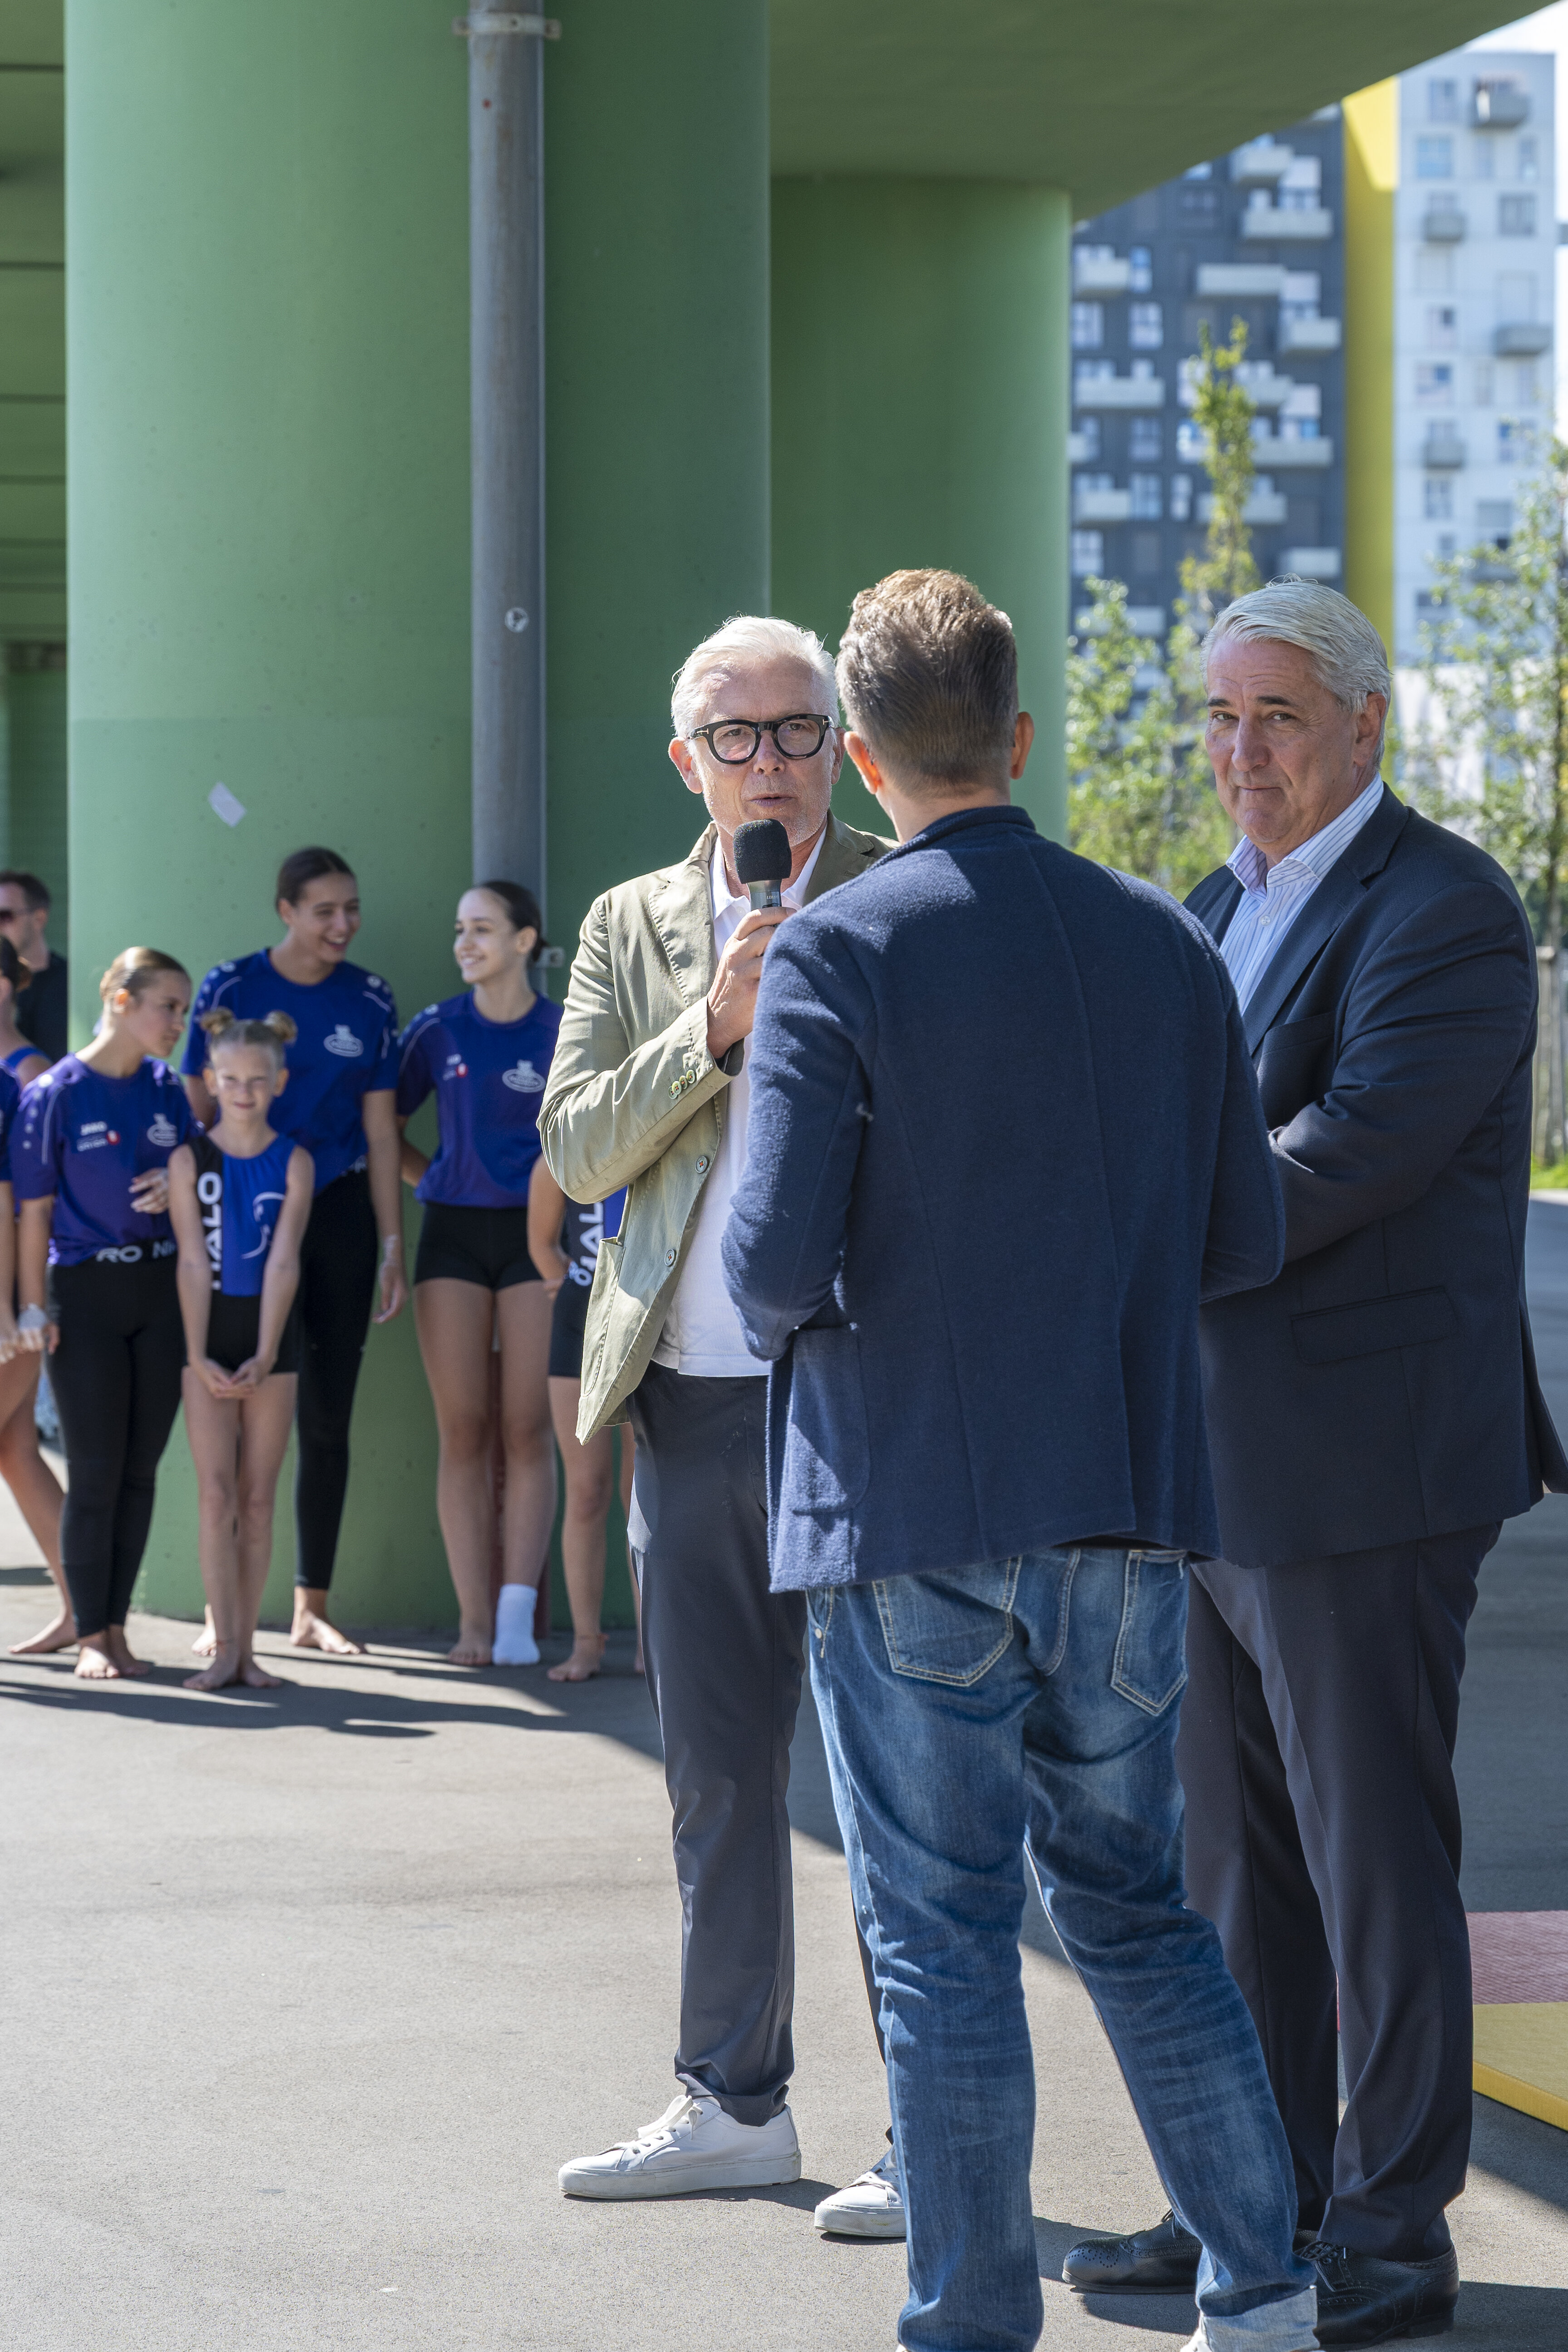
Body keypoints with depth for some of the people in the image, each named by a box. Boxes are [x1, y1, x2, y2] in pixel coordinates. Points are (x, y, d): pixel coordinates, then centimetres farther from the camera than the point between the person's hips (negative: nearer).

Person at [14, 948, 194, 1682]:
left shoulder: (167, 1090, 5)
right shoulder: (55, 1094, -8)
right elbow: (34, 1209, -6)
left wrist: (179, 1184, -8)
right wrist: (34, 1307, -10)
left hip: (161, 1291, 4)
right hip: (85, 1296, -4)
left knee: (140, 1470, 6)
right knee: (95, 1473, -2)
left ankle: (117, 1627, 14)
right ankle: (90, 1637, 6)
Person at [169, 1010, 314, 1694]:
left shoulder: (294, 1163, 1)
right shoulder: (190, 1161, -1)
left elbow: (283, 1263, -6)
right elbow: (193, 1264, -4)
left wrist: (263, 1357, -13)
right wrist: (199, 1357, -11)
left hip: (271, 1331, 1)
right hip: (209, 1330, -1)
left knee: (257, 1500, 3)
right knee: (216, 1492, -7)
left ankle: (246, 1647, 7)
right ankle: (224, 1648, -7)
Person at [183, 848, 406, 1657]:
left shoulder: (369, 1000, 4)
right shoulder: (229, 988, -3)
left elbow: (380, 1131, 7)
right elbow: (197, 1113, -2)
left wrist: (392, 1246, 5)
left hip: (339, 1217, 3)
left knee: (328, 1421, 6)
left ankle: (312, 1607, 14)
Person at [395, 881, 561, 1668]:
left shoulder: (563, 1034, 1)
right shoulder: (437, 1029, 6)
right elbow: (384, 1124, 16)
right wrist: (433, 1178, 6)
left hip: (535, 1234, -2)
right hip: (453, 1233, 2)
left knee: (527, 1429, -5)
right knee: (463, 1431, -1)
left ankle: (517, 1615, -5)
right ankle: (474, 1621, 0)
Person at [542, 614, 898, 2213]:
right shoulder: (633, 929, 13)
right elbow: (576, 1150, 1)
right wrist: (714, 1023, -11)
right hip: (695, 1406, 4)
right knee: (716, 1765, 11)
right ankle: (733, 2105, 21)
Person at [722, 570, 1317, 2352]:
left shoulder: (836, 954, -10)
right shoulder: (1166, 944, 3)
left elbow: (776, 1250, -16)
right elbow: (1243, 1239, 7)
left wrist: (786, 1321, 6)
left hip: (911, 1515, -4)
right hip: (1125, 1497, 4)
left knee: (941, 1936, 3)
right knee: (1131, 1899, 17)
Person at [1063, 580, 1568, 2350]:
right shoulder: (1217, 909, 16)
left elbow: (1346, 1156, -22)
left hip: (1361, 1469, -9)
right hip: (1212, 1462, 9)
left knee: (1375, 1856, -2)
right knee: (1237, 1851, 14)